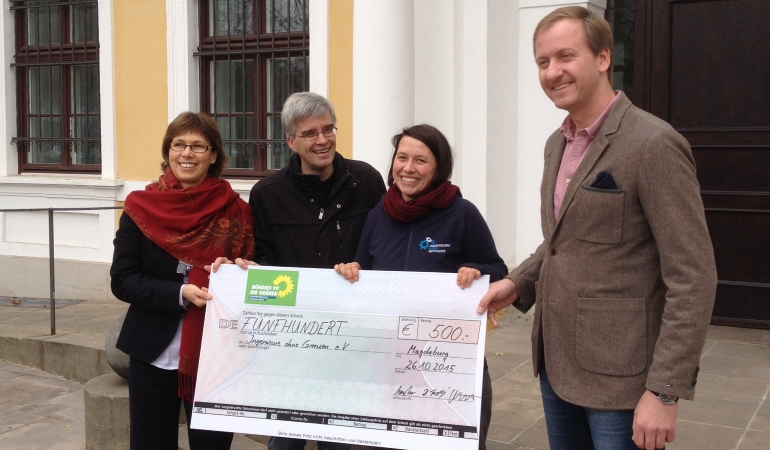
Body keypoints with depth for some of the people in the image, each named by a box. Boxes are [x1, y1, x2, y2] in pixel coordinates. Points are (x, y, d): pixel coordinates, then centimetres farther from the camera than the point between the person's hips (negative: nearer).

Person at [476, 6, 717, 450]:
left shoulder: (654, 143, -16)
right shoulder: (558, 144, 9)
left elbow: (693, 278, -18)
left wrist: (665, 390, -20)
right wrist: (518, 283, 5)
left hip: (619, 377, -7)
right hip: (556, 363, 8)